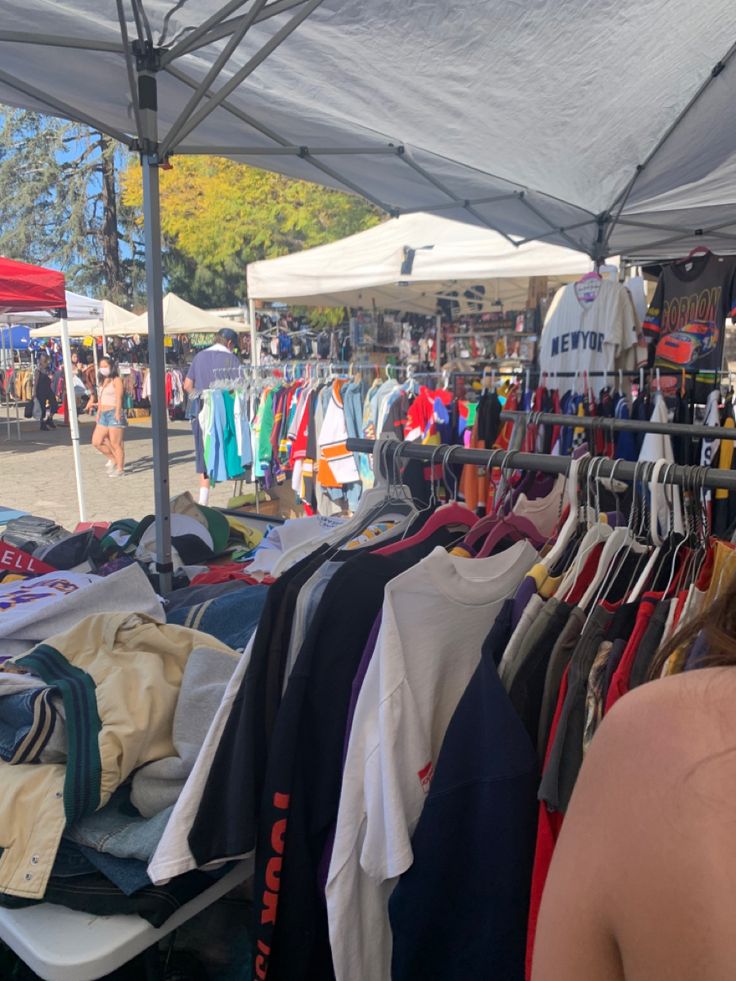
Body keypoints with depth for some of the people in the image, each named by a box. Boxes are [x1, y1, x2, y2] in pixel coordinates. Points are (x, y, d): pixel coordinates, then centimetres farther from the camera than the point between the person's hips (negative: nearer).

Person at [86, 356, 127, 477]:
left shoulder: (116, 380, -3)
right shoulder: (101, 381, 20)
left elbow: (119, 397, -14)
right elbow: (100, 400, 20)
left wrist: (117, 413, -23)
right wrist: (98, 413, 17)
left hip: (114, 414, -8)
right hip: (103, 415, 8)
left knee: (115, 443, -6)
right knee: (96, 442, 5)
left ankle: (120, 468, 2)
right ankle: (113, 459, 22)